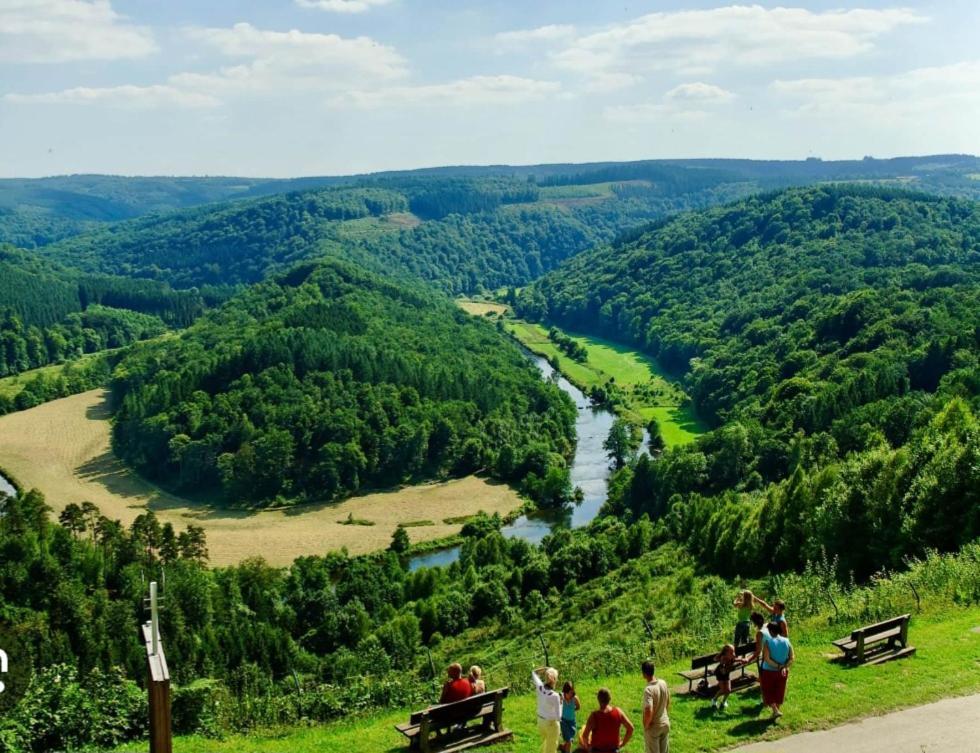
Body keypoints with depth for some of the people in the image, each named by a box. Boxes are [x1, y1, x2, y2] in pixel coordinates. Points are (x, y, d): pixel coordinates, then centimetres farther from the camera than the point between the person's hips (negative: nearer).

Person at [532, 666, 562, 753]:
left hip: (540, 720, 6)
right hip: (551, 723, -6)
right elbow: (558, 717, -26)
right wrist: (560, 703, -14)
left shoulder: (540, 687, -17)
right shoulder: (555, 696, -33)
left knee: (544, 744, 30)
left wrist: (546, 668, -6)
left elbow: (534, 673, 5)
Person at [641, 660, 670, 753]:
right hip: (665, 723, 7)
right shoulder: (663, 683, -5)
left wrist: (646, 725, -17)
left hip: (653, 727, -7)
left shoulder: (648, 689, -28)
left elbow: (649, 712, -34)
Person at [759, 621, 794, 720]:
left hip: (769, 671, -4)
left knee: (768, 692, 11)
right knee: (779, 692, 18)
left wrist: (778, 666, -19)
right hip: (783, 672, 4)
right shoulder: (786, 641, -4)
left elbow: (766, 659, -24)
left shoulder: (768, 642, -17)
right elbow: (792, 658, -6)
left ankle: (776, 711, -2)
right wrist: (784, 667, -13)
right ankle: (777, 710, 26)